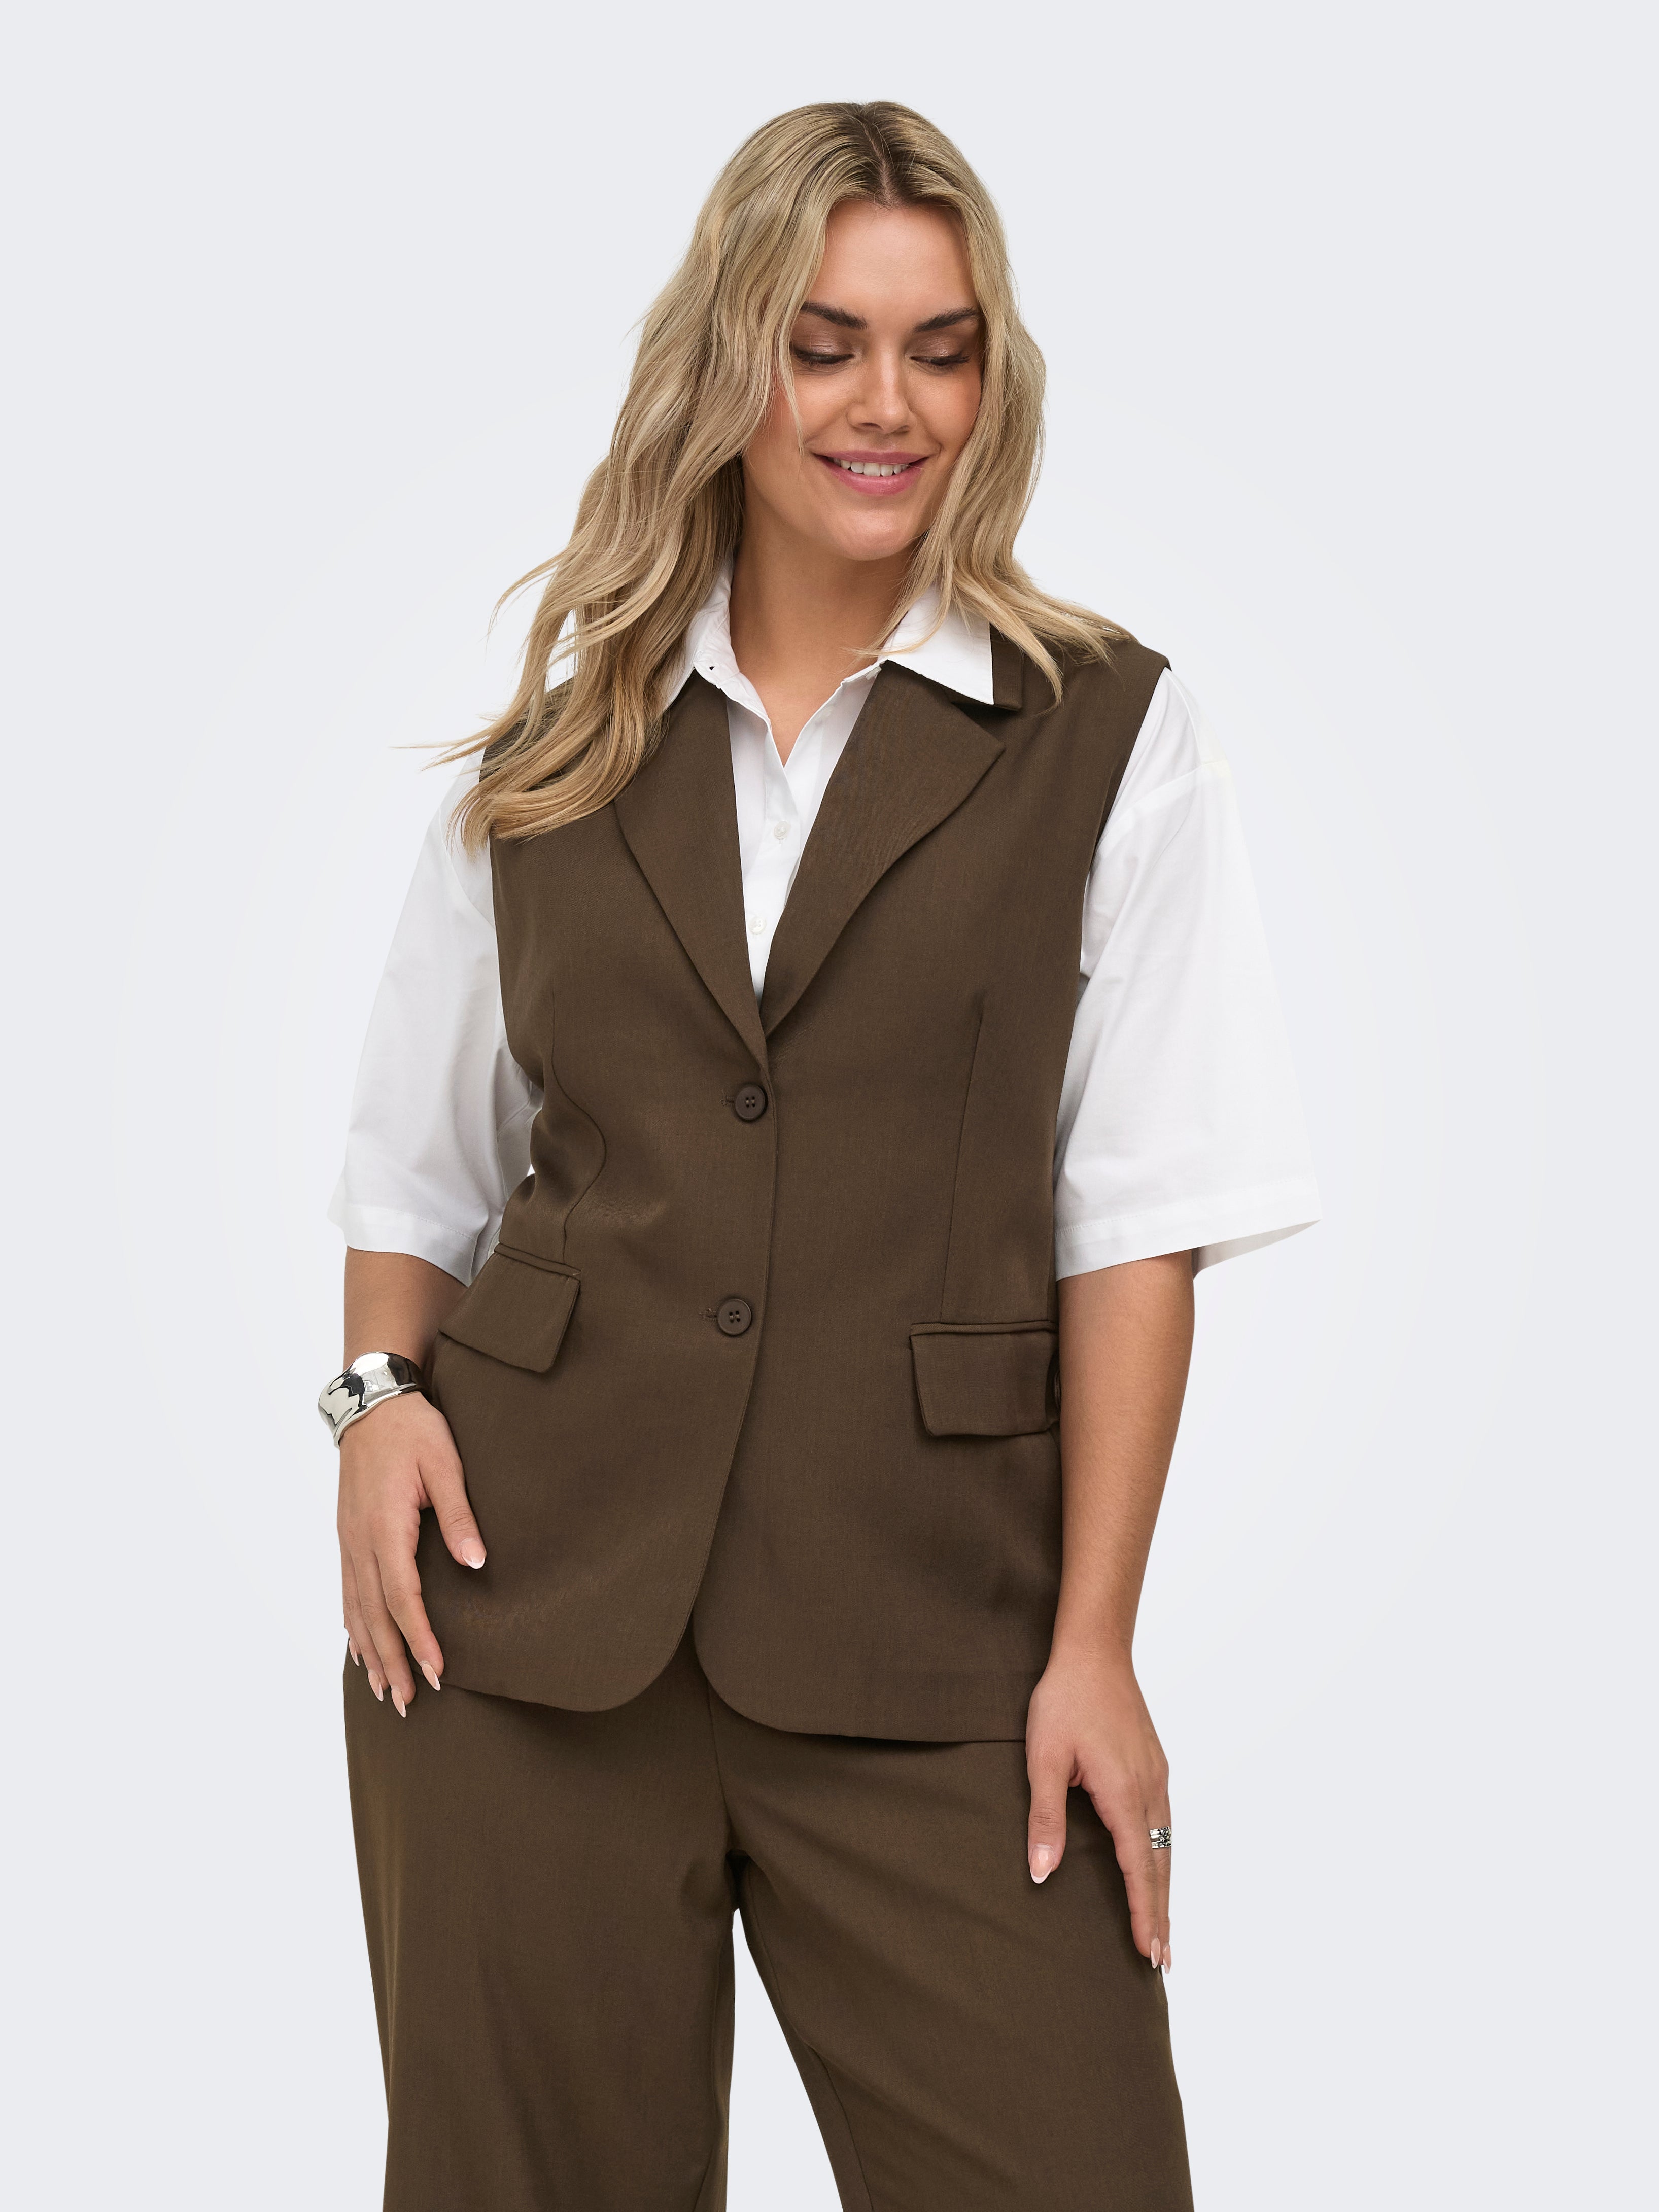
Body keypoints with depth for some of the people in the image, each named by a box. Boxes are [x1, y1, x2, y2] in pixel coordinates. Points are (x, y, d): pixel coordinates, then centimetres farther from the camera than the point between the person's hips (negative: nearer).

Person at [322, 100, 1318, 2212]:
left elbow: (1137, 1218, -2)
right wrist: (380, 1386, -1)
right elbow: (418, 1161, 18)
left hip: (924, 1644, -2)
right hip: (528, 1593, 2)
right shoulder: (558, 749, 12)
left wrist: (1092, 1641, -7)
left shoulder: (1107, 742, 3)